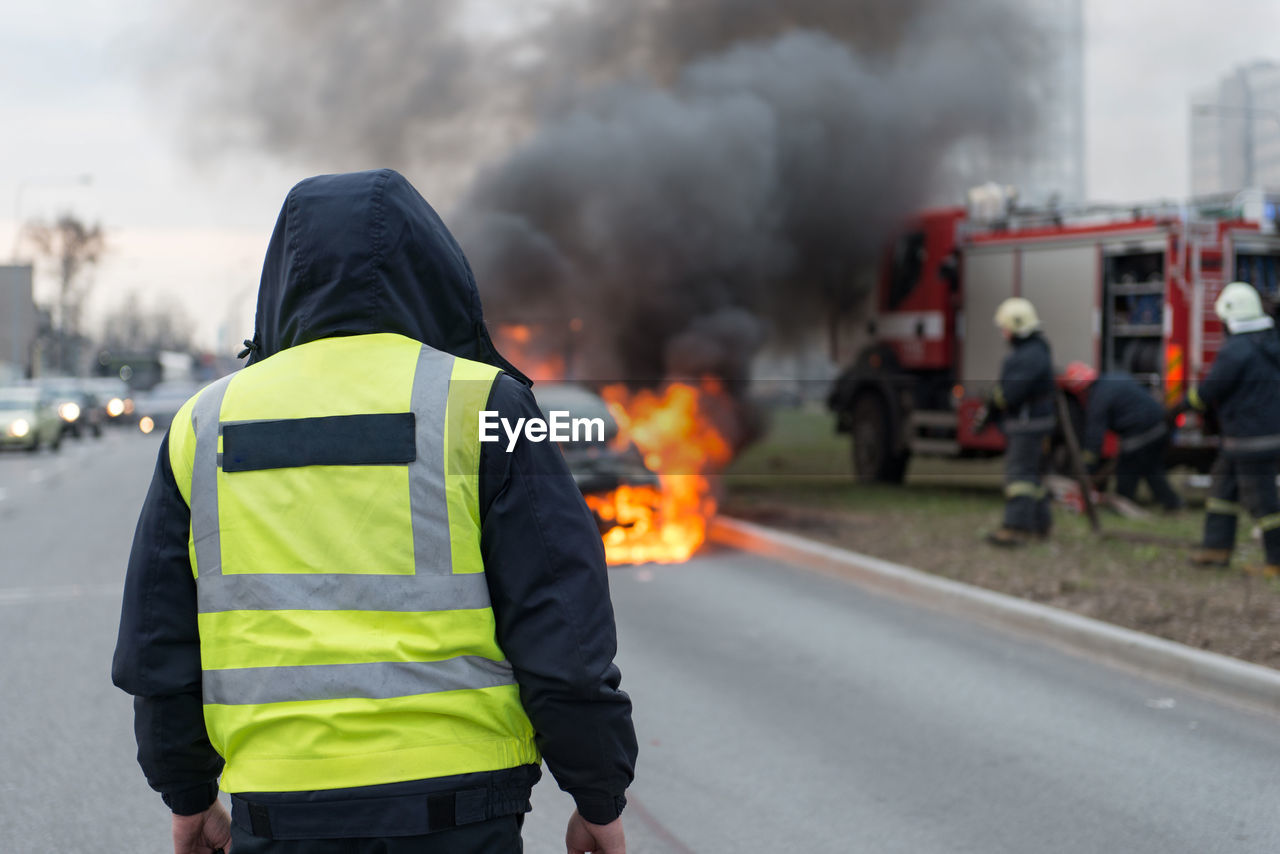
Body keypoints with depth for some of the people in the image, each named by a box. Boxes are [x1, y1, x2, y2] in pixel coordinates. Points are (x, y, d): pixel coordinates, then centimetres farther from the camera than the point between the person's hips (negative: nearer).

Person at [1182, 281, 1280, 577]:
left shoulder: (1235, 350, -19)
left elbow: (1210, 391, -14)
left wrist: (1181, 406, 4)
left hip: (1251, 439, -9)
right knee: (1222, 486, 17)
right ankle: (1218, 549, 20)